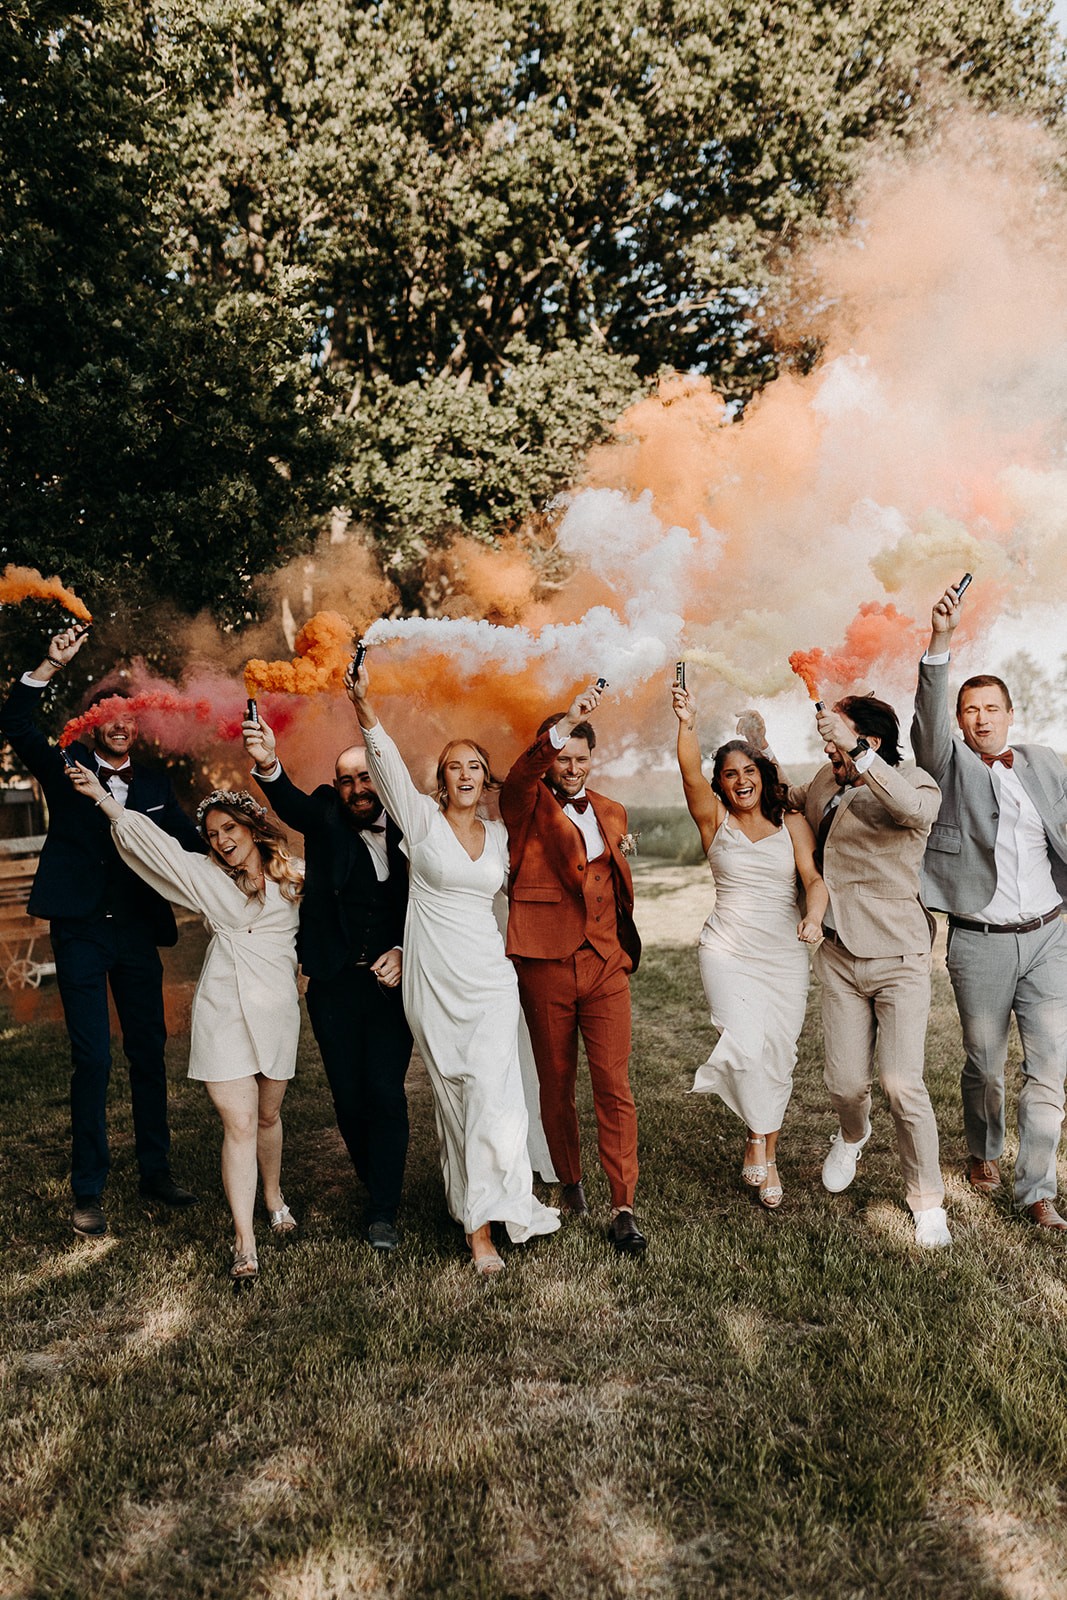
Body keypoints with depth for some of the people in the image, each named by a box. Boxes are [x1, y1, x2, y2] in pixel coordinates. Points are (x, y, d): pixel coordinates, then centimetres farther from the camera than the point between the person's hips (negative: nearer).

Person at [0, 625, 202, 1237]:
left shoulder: (154, 782, 9)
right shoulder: (65, 768, 2)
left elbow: (190, 841, 7)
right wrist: (51, 665, -22)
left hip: (138, 932, 3)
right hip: (81, 930, -3)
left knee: (150, 1052, 11)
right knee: (92, 1059, -2)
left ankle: (156, 1171, 26)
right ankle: (89, 1191, 11)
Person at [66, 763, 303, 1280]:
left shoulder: (290, 877, 5)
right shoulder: (205, 876, 7)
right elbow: (152, 841, 8)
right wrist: (102, 796, 8)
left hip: (276, 1010, 1)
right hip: (222, 1012, 0)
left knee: (268, 1115, 16)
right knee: (239, 1123, -6)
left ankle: (273, 1197, 42)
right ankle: (244, 1243, -2)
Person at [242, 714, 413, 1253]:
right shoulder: (326, 817, -1)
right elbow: (290, 804, -24)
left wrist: (403, 952, -9)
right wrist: (268, 765, -44)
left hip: (390, 982, -1)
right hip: (334, 984, 1)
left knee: (385, 1093, -6)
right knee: (348, 1097, 8)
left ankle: (383, 1211, 6)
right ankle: (376, 1184, 31)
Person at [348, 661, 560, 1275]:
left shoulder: (499, 835, 8)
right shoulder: (423, 820, -3)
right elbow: (390, 768, -20)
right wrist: (368, 713, -37)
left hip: (490, 982, 2)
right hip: (434, 986, -2)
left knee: (492, 1097, -8)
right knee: (454, 1100, 8)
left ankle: (481, 1223, 1)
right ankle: (477, 1200, 24)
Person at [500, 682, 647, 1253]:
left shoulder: (612, 813, 15)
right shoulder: (527, 805, 0)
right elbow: (521, 773, -25)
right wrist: (565, 721, -39)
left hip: (605, 966, 2)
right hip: (545, 966, -2)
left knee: (614, 1086, -4)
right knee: (556, 1087, 10)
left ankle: (623, 1208, 0)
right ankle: (570, 1183, 30)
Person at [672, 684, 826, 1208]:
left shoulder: (792, 824, 5)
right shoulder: (714, 820, 2)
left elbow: (813, 876, -8)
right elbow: (691, 775, -16)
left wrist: (815, 915, -30)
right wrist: (687, 725, -34)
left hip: (786, 954, 2)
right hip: (728, 950, -1)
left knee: (777, 1057, 5)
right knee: (746, 1046, -19)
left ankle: (766, 1154, 25)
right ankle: (759, 1141, 6)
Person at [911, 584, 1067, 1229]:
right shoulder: (950, 763, 0)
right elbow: (929, 718, -19)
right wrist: (941, 643, -31)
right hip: (980, 944, -2)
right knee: (984, 1065, 11)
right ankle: (985, 1152, 37)